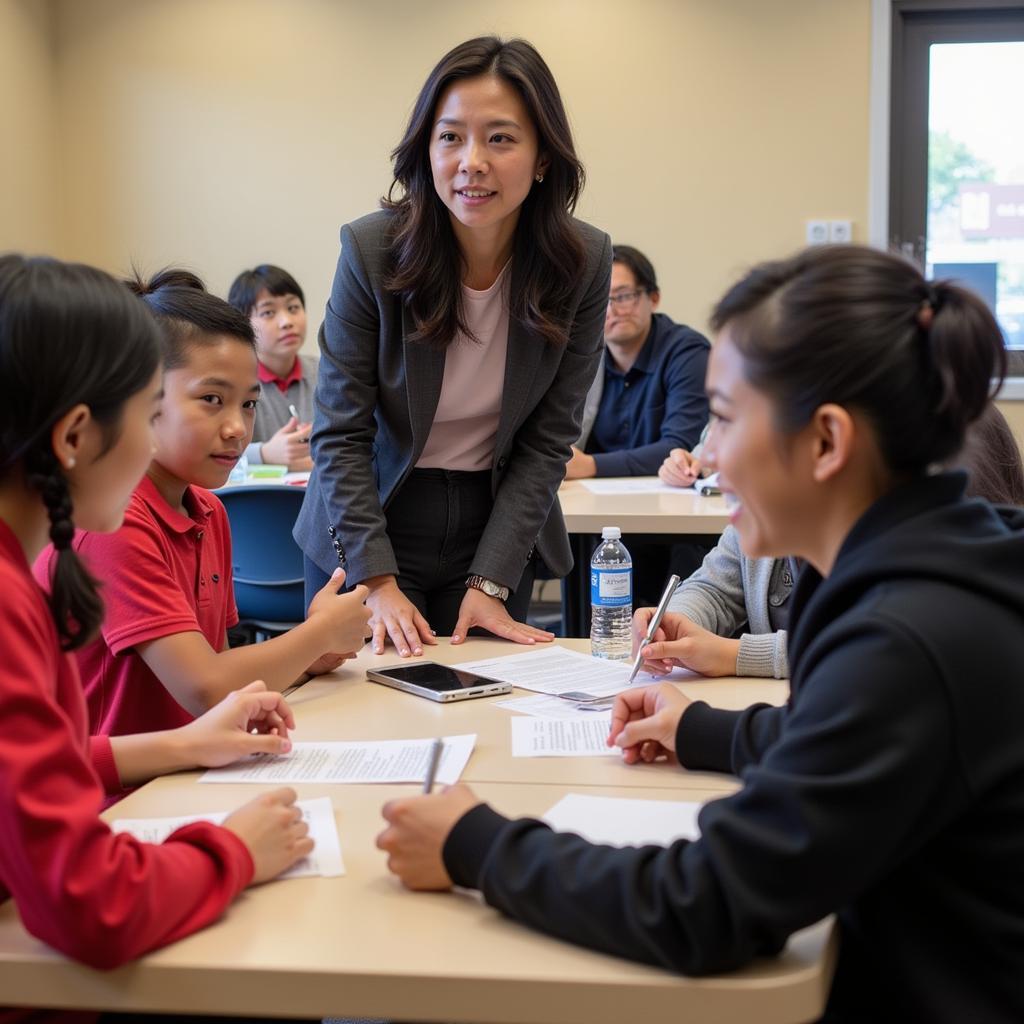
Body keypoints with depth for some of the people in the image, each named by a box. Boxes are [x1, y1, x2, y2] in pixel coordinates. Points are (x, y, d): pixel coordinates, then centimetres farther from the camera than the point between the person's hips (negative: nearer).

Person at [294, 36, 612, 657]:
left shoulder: (584, 261, -12)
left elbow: (549, 439, -9)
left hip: (500, 528, 2)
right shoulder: (371, 250, -17)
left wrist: (491, 581, -14)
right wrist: (378, 580, -20)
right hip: (368, 528, -1)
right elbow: (341, 433, -13)